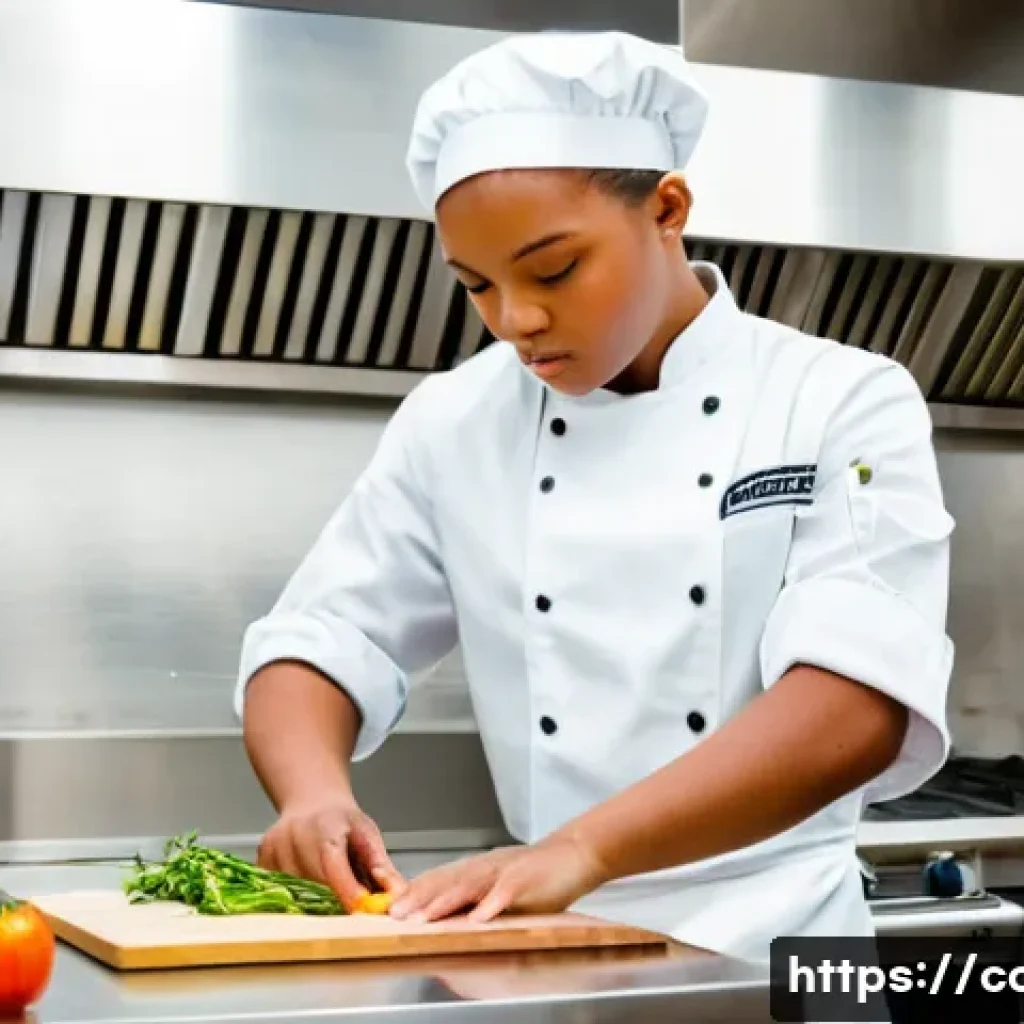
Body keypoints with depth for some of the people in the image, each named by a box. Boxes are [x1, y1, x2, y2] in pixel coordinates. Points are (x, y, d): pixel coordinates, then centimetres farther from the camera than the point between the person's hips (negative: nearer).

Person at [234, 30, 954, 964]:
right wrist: (316, 791, -20)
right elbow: (318, 645, 6)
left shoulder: (844, 406, -3)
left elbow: (855, 707, -17)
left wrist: (582, 847, -31)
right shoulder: (452, 425, 7)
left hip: (770, 940, -2)